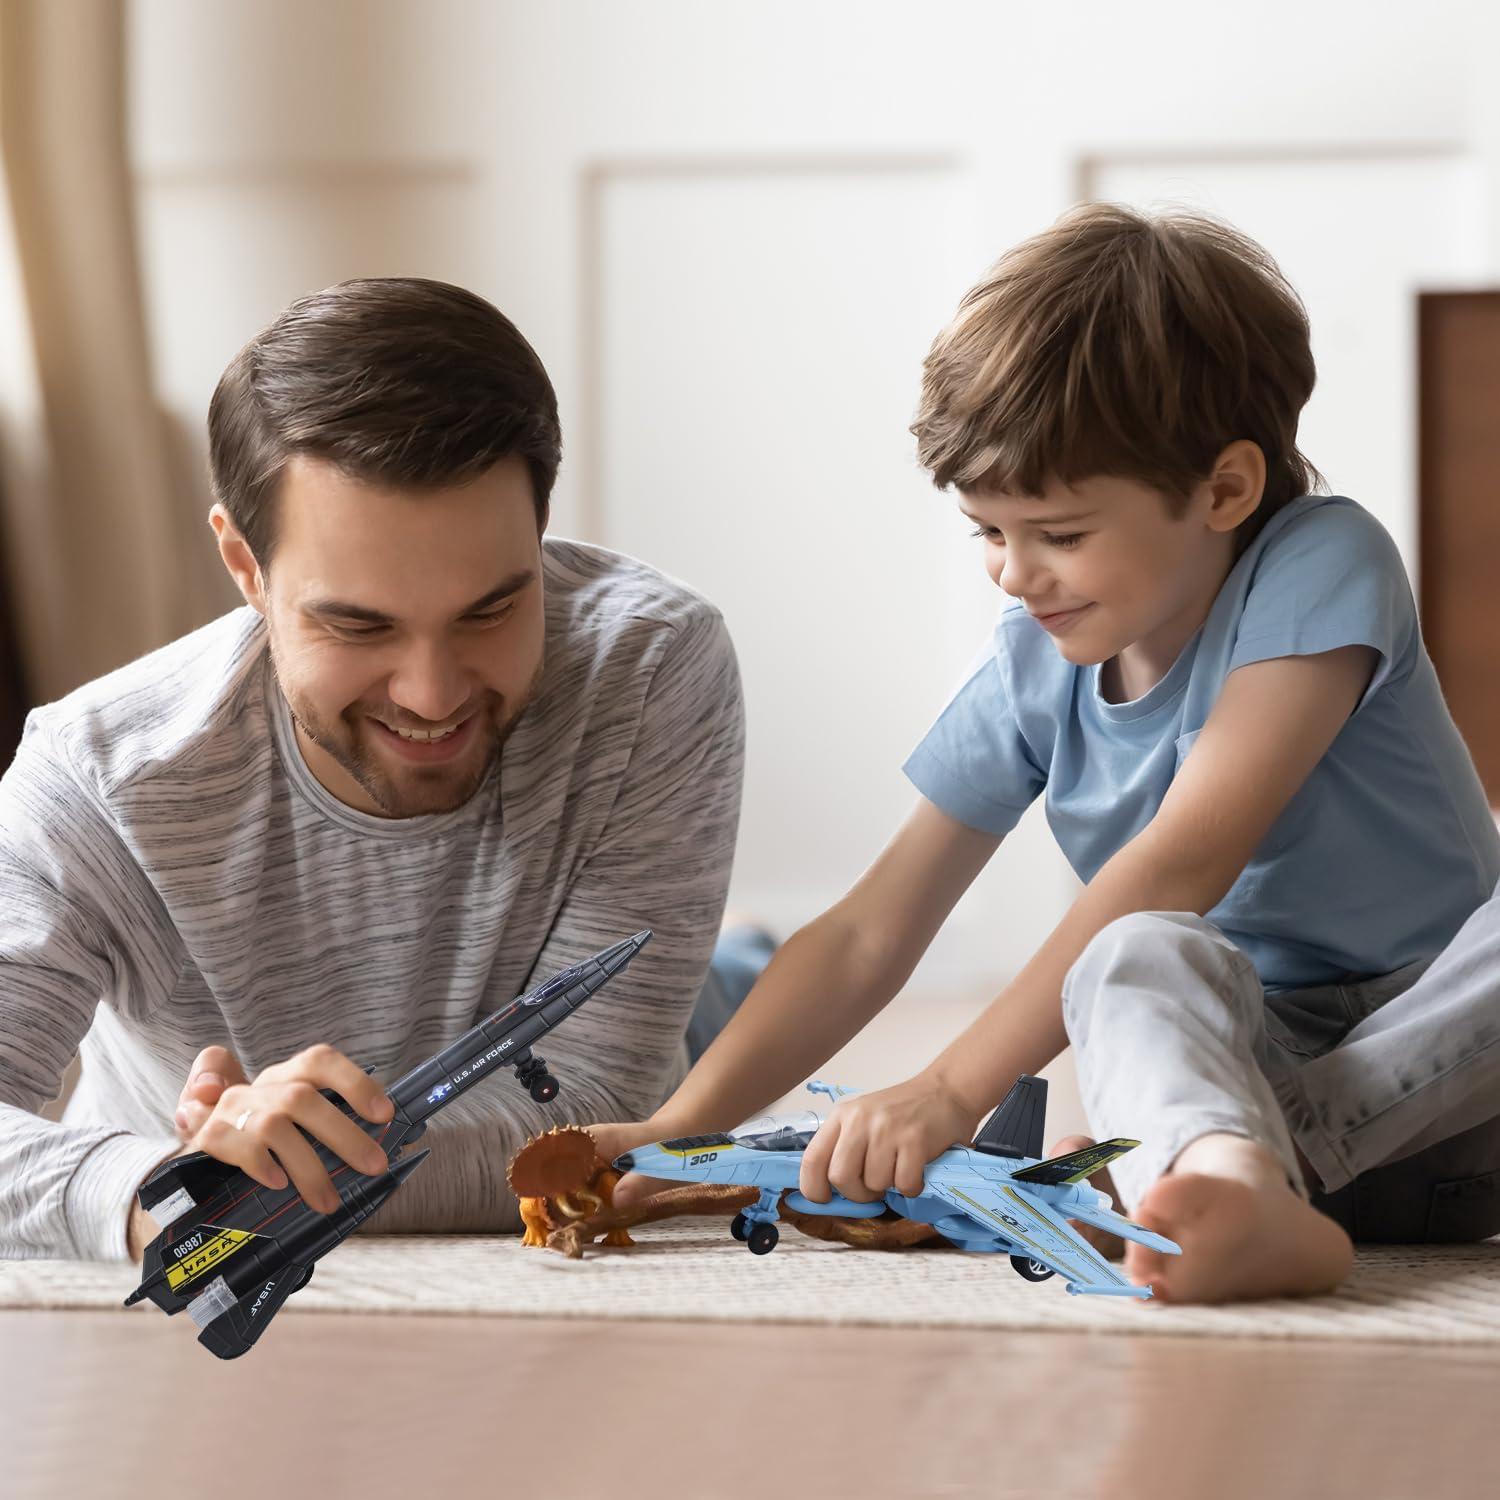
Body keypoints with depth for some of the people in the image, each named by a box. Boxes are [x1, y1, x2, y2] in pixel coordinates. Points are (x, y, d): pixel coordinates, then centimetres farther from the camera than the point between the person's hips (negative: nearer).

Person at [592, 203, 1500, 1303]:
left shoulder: (1320, 564, -13)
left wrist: (952, 1091, -29)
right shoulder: (1035, 669, 2)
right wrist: (680, 1129, -10)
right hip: (1235, 1051, 2)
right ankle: (1241, 1190, -62)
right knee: (1142, 958, -32)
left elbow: (1186, 858, -24)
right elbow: (868, 937, 4)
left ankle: (1223, 1175, -40)